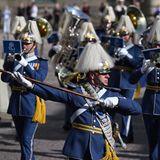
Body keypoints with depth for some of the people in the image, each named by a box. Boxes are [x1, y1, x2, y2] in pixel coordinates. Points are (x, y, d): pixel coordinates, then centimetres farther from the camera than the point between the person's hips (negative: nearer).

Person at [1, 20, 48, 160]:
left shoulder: (41, 63, 1)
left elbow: (39, 78, -17)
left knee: (27, 140, -11)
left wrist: (25, 64, -25)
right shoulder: (15, 59, 9)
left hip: (32, 106, -4)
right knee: (22, 139, 13)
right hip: (16, 105, 5)